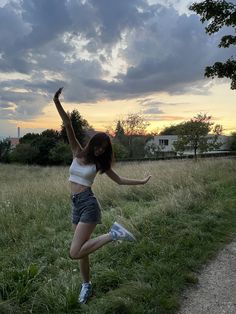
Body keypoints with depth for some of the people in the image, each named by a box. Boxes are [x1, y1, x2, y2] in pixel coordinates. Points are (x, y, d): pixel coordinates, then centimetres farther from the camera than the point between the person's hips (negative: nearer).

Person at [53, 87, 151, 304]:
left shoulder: (101, 164, 1)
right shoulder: (78, 153, 5)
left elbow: (119, 180, 13)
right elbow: (68, 126, -5)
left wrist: (141, 182, 14)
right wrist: (57, 103, -11)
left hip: (88, 204, -4)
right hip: (76, 205, 4)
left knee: (75, 252, -16)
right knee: (81, 249, 13)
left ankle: (113, 234, -5)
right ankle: (86, 284, 35)